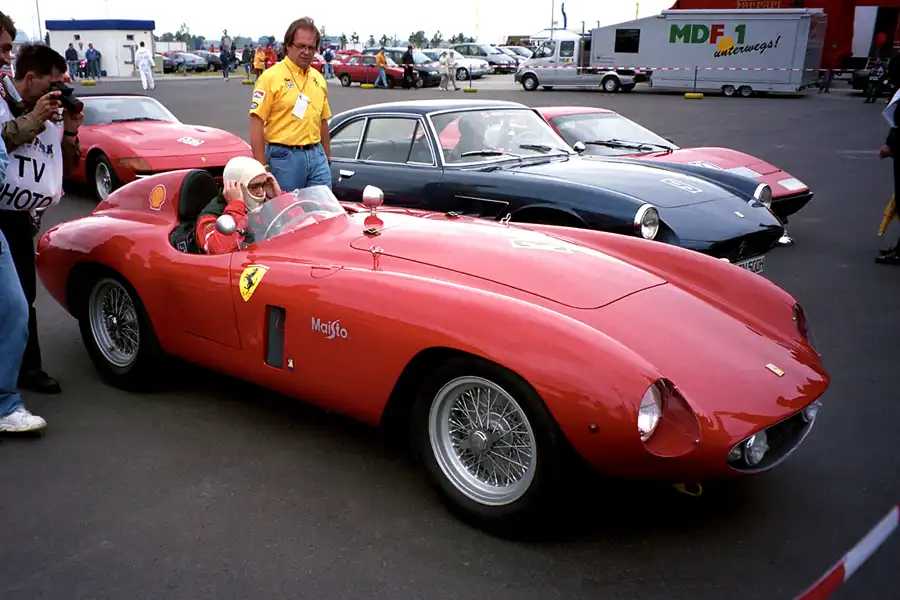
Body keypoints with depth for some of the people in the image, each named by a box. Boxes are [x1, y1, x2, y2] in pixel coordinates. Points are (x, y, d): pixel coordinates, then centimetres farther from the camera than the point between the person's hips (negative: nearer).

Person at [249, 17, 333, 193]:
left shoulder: (318, 78, 13)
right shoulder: (271, 77, -7)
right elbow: (257, 122, -12)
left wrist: (327, 157, 19)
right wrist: (261, 166, -16)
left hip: (316, 155, 6)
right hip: (284, 157, -6)